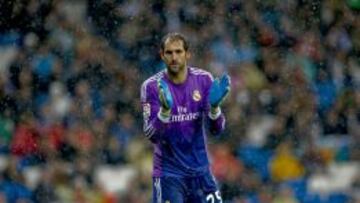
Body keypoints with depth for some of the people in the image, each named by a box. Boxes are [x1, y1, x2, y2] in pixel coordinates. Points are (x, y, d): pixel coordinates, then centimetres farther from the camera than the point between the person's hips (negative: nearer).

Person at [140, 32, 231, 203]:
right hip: (168, 173, -3)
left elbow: (216, 129, -5)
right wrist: (165, 109, -32)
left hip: (200, 170, 3)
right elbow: (151, 135, -15)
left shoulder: (204, 80, -2)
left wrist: (214, 105, -25)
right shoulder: (151, 86, -9)